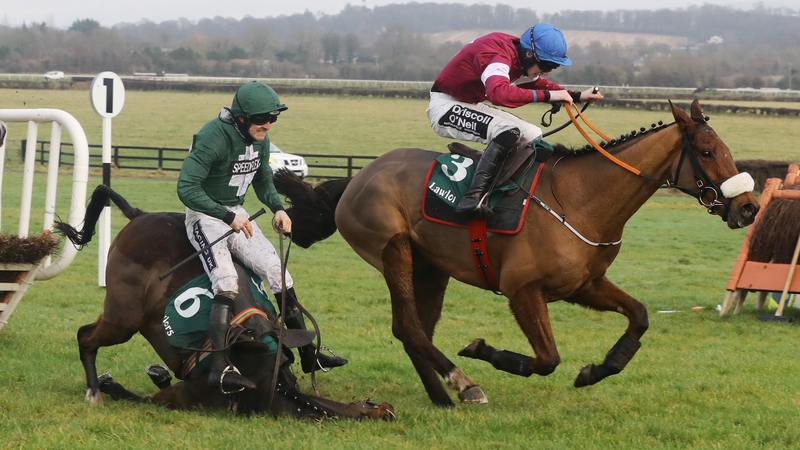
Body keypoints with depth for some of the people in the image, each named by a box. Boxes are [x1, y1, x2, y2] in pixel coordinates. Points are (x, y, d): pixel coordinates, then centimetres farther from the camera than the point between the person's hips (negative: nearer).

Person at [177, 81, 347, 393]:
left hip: (236, 215, 8)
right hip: (205, 215, -8)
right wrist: (228, 217, -31)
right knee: (227, 284, -26)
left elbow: (263, 182, 19)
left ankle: (308, 354, 9)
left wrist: (277, 208, -3)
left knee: (279, 274, 0)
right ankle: (219, 370, -29)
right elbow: (186, 189, -27)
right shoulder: (214, 137, -23)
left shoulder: (260, 140, 2)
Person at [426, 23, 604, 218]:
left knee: (534, 137, 8)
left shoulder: (521, 58, 1)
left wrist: (577, 96, 7)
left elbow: (537, 84, 20)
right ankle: (472, 198, -40)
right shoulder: (498, 56, -28)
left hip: (470, 106, 10)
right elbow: (499, 93, -47)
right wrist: (546, 95, -42)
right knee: (508, 131, -31)